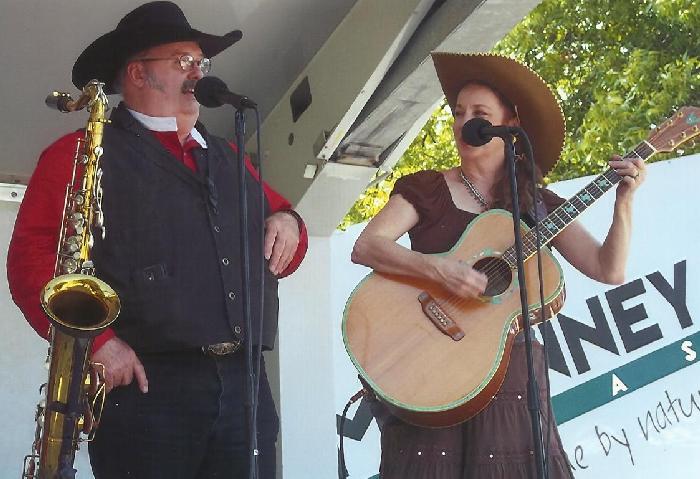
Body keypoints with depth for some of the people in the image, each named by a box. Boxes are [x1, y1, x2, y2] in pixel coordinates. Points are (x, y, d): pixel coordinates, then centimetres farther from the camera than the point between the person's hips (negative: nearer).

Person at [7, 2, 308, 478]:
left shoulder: (229, 159, 23)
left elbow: (281, 232, 31)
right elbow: (32, 257, -5)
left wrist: (287, 223, 8)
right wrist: (94, 340, -17)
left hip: (244, 385, 5)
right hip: (146, 386, -5)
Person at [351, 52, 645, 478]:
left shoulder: (537, 204, 11)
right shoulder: (426, 189, 4)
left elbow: (609, 270, 4)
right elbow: (364, 248, -10)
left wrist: (624, 201, -9)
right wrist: (438, 268, -23)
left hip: (511, 367, 2)